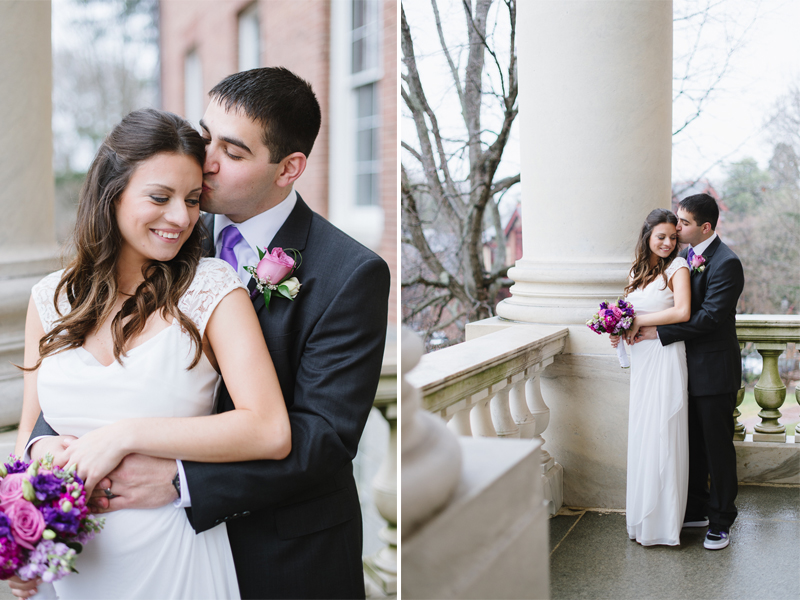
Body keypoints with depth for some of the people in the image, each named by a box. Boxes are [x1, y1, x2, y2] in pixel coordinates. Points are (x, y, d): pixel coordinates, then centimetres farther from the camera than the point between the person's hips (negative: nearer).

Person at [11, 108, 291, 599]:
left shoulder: (212, 287, -10)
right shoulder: (51, 298, 2)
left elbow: (270, 433, -19)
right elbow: (31, 430, 10)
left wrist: (126, 435, -21)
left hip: (174, 558, -3)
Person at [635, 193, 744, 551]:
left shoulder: (726, 263, -18)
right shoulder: (684, 256, 8)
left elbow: (709, 317, -24)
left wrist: (659, 333, -22)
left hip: (715, 370, -8)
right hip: (689, 367, 8)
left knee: (718, 446, 4)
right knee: (691, 444, 16)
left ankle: (720, 521, 17)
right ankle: (695, 510, 30)